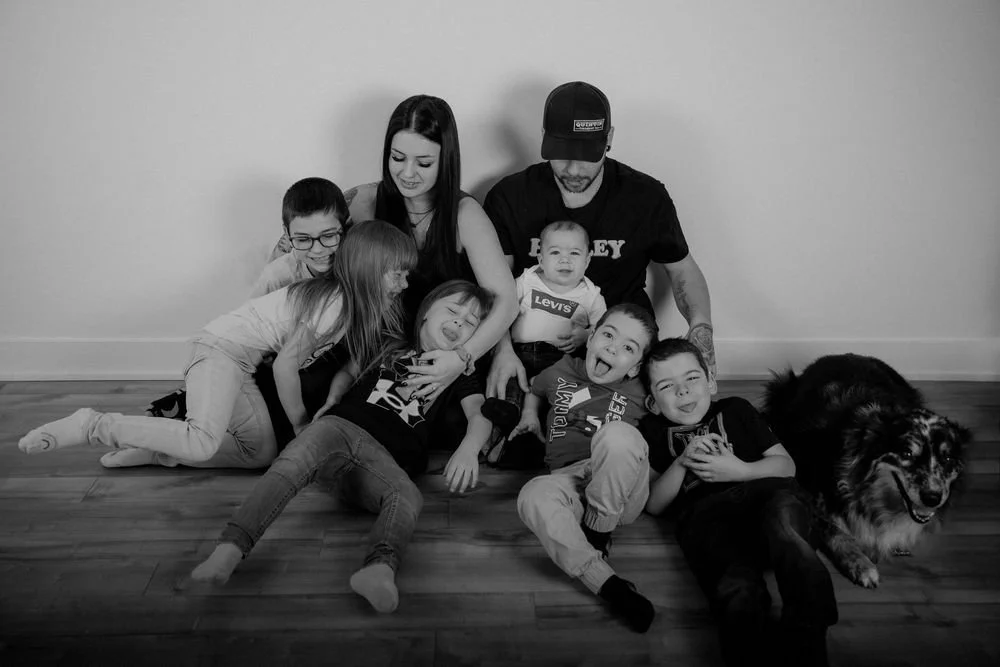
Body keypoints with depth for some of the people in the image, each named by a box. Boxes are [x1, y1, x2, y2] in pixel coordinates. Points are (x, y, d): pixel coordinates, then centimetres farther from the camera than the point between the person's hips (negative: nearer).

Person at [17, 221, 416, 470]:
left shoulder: (358, 303, 6)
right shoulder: (335, 303, -21)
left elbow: (348, 360, 15)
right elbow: (285, 364, -17)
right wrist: (300, 423, -5)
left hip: (239, 362, 10)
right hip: (221, 347, -10)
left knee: (262, 453, 2)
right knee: (203, 440, -30)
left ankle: (151, 449, 4)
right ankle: (91, 426, -15)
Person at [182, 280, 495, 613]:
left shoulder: (457, 370, 22)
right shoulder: (392, 345, 26)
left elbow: (481, 412, 4)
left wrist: (468, 449, -16)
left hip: (387, 459, 0)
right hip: (342, 425, 1)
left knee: (408, 496, -36)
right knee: (297, 458, -34)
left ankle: (380, 567, -65)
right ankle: (230, 549, -49)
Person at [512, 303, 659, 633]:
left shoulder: (639, 393, 10)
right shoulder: (562, 371, 15)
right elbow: (534, 388, 36)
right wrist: (529, 413, 23)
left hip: (619, 493, -1)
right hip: (567, 479, 2)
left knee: (616, 433, -36)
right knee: (534, 495, -37)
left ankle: (596, 537, -19)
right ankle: (607, 584, -40)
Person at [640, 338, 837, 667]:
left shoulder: (736, 409, 31)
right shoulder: (653, 431, 29)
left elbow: (786, 465, 22)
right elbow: (653, 504, 18)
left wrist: (738, 470, 3)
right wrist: (681, 462, 2)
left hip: (765, 491, 1)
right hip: (705, 514, -1)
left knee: (781, 511, -41)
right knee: (739, 592, -37)